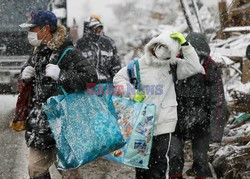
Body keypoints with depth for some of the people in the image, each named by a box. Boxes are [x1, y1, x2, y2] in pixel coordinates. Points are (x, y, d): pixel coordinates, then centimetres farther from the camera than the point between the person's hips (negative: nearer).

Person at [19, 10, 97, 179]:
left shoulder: (68, 53, -14)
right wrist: (25, 75, 5)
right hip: (39, 124, 8)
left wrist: (60, 75, -29)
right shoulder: (39, 52, 11)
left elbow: (90, 77, -23)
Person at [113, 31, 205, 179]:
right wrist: (132, 93, -7)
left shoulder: (172, 66, 1)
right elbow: (118, 78, 6)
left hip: (163, 122, -1)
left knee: (160, 160, -2)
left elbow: (194, 67, -11)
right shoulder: (139, 64, 0)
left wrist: (184, 44, -14)